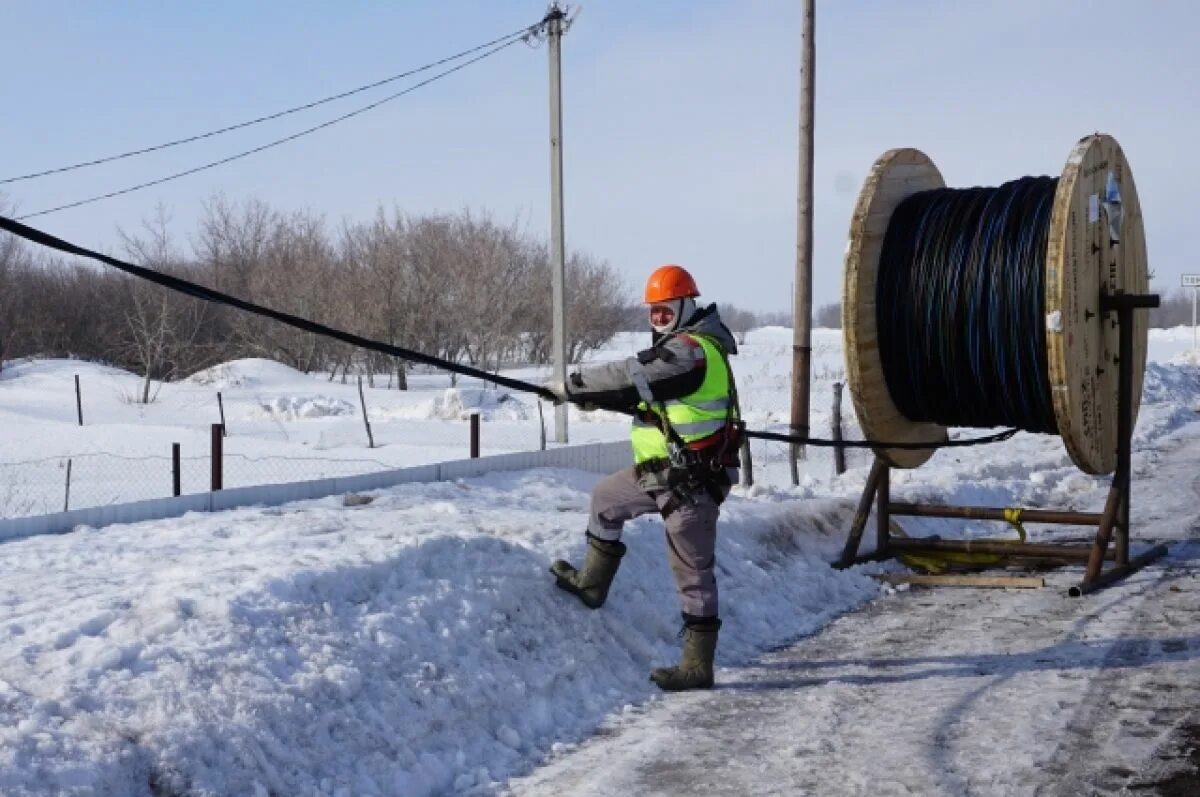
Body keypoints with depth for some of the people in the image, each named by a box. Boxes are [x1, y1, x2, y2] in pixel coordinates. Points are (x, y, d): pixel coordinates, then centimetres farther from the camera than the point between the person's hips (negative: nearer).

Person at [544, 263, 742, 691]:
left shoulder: (692, 349, -19)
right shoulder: (679, 346, 14)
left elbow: (630, 376, -24)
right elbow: (643, 394, 15)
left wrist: (572, 386, -14)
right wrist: (593, 398, 2)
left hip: (692, 480, -10)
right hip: (663, 472, 10)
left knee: (693, 571, -4)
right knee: (606, 498, 25)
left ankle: (697, 667, 2)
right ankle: (591, 583, 39)